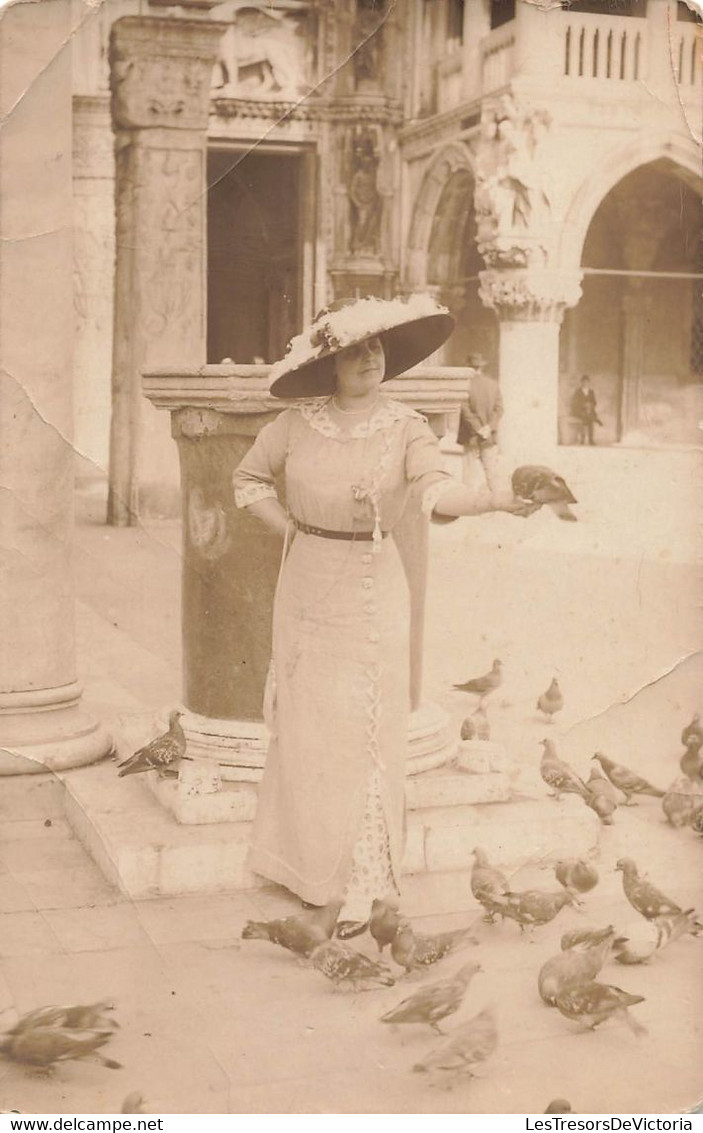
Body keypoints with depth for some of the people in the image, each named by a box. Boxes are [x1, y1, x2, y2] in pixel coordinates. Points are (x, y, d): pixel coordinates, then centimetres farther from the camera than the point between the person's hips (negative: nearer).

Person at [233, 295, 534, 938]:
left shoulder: (405, 428, -6)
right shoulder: (297, 423, 0)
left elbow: (437, 489, -23)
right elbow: (249, 480, 14)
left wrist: (496, 501, -42)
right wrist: (291, 529, 0)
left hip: (372, 592, -2)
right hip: (306, 587, 3)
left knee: (364, 734, -3)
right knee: (306, 732, 10)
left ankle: (362, 885, 5)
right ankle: (309, 866, 26)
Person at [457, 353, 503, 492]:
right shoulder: (493, 383, 1)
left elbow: (466, 410, -12)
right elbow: (499, 409, -3)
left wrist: (478, 428, -8)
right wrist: (489, 427, -5)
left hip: (471, 437, -2)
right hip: (490, 438, 3)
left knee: (469, 469, 4)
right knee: (491, 468, 7)